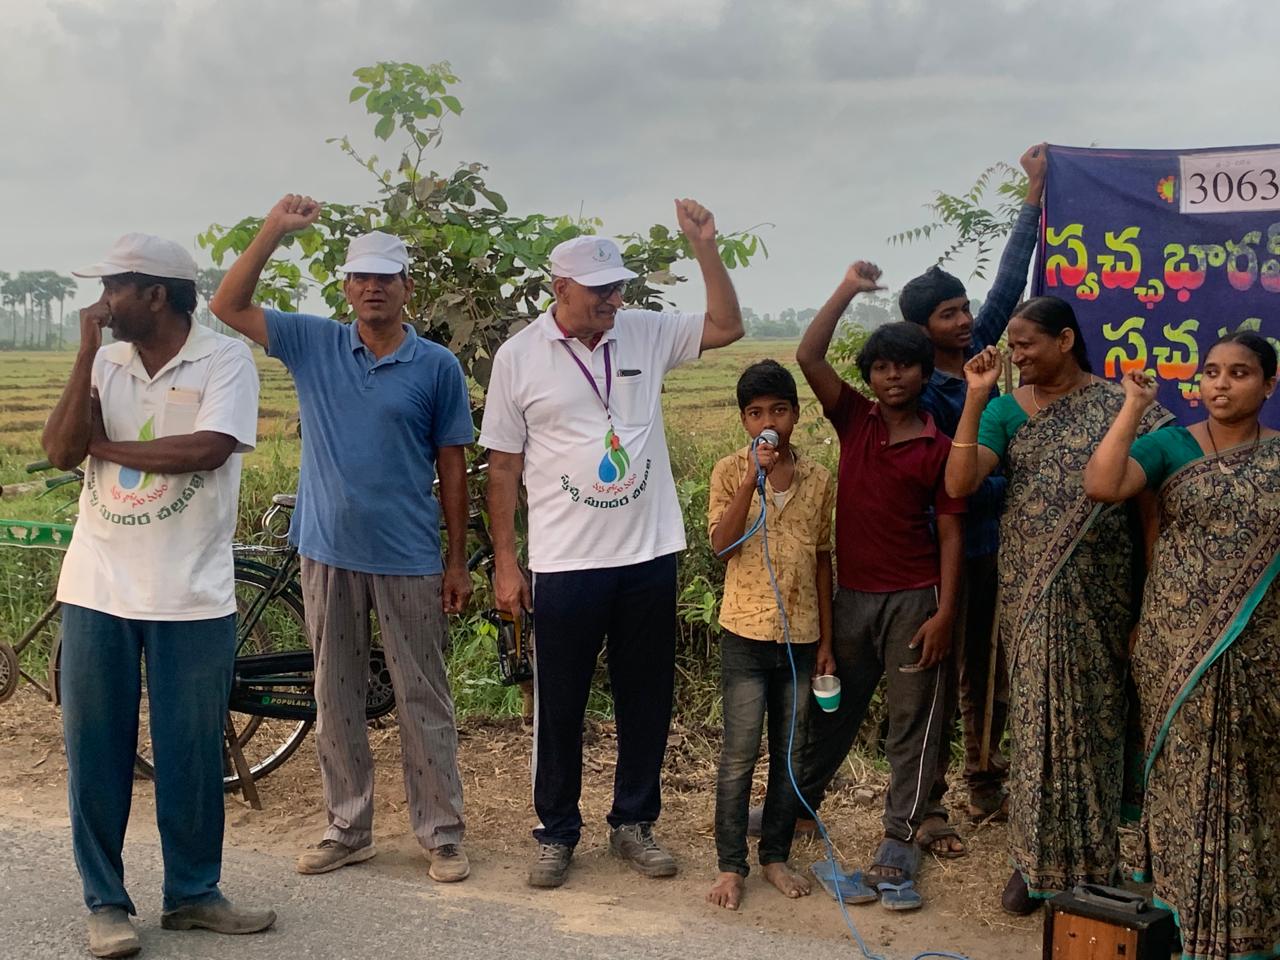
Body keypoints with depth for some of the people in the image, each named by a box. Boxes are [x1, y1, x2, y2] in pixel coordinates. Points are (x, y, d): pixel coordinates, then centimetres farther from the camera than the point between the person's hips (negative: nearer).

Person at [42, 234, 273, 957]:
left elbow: (207, 449, -20)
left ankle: (194, 893, 23)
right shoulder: (105, 362, 7)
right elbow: (62, 452, -4)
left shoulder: (225, 359, -6)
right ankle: (106, 902, 20)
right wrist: (88, 354, -10)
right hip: (98, 588, 4)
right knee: (96, 750, 7)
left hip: (191, 594, -3)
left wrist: (106, 446, -9)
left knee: (193, 754, 6)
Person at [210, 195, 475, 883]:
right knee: (335, 699, 11)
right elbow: (227, 307, -4)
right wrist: (275, 230, -13)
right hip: (328, 553, 2)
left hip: (410, 560, -2)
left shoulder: (437, 367, -2)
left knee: (424, 701, 5)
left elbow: (452, 466, 1)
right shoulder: (313, 345, 3)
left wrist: (458, 561, 0)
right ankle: (348, 829, 24)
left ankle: (441, 835, 15)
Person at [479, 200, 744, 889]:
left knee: (647, 700, 12)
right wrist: (504, 562, -3)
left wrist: (705, 248, -6)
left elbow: (726, 326, 6)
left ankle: (634, 823, 28)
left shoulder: (646, 334, 3)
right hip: (565, 565, -3)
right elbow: (503, 466, -2)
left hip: (649, 555, 3)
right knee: (560, 706, 8)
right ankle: (557, 832, 24)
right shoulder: (518, 357, -5)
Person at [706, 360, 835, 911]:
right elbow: (722, 546, -15)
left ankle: (776, 856, 24)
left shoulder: (819, 480, 4)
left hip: (802, 635, 3)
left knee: (791, 753, 10)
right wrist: (753, 476, -23)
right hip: (746, 634, -3)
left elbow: (823, 560, 9)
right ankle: (730, 865, 10)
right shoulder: (730, 472, -3)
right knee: (740, 753, -1)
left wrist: (826, 640, 7)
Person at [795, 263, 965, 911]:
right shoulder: (854, 420, 3)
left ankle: (896, 852, 11)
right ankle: (796, 804, 35)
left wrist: (943, 613, -12)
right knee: (833, 711, 18)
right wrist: (849, 288, -10)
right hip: (852, 594, 3)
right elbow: (808, 357, -7)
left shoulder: (938, 448, -5)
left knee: (913, 724, 4)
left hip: (913, 600, -3)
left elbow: (950, 533, -5)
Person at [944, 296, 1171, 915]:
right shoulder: (1005, 409, 4)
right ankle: (1037, 860, 19)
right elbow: (959, 483, -8)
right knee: (1037, 718, 6)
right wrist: (976, 398, -13)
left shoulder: (1119, 403, 0)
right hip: (1031, 589, 1)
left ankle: (1092, 860, 20)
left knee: (1095, 718, 5)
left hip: (1100, 591, -1)